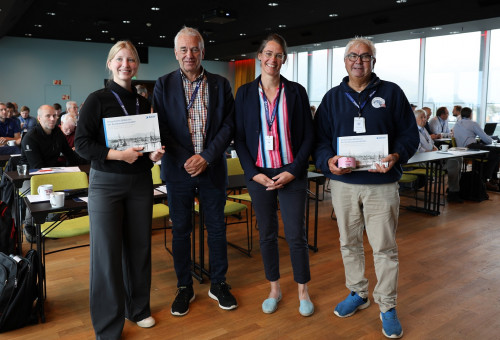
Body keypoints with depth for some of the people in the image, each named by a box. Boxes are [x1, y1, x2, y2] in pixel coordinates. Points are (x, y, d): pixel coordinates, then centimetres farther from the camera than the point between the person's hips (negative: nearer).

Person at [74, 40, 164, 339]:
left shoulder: (143, 102, 9)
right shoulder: (98, 100, -5)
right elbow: (82, 143, -9)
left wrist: (153, 154, -4)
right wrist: (117, 154, -21)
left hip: (140, 182, 4)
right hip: (106, 183, -4)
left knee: (139, 246, 11)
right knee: (107, 251, 1)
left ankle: (138, 308, 31)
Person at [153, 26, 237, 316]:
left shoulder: (220, 84, 5)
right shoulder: (164, 85, 2)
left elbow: (228, 125, -1)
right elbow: (161, 128, -2)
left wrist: (206, 157, -12)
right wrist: (186, 159, -13)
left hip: (212, 167, 1)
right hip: (179, 167, 0)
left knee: (217, 227, 9)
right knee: (181, 229, 8)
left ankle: (219, 284, 27)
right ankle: (185, 287, 24)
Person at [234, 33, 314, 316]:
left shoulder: (296, 91, 2)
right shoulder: (245, 93, 4)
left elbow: (308, 135, 1)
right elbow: (239, 137, 3)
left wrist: (293, 171, -9)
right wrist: (253, 173, -7)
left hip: (291, 174, -1)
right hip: (259, 174, 1)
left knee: (296, 235, 3)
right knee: (267, 234, 10)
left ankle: (303, 291, 22)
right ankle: (275, 289, 28)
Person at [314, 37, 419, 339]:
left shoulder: (391, 92, 4)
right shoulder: (333, 97, 10)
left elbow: (410, 133, 2)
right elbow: (320, 137, 6)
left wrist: (396, 156, -18)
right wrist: (328, 160, -14)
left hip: (382, 183, -2)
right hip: (343, 183, 3)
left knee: (385, 248, 2)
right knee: (349, 243, 13)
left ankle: (388, 307, 19)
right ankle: (358, 294, 32)